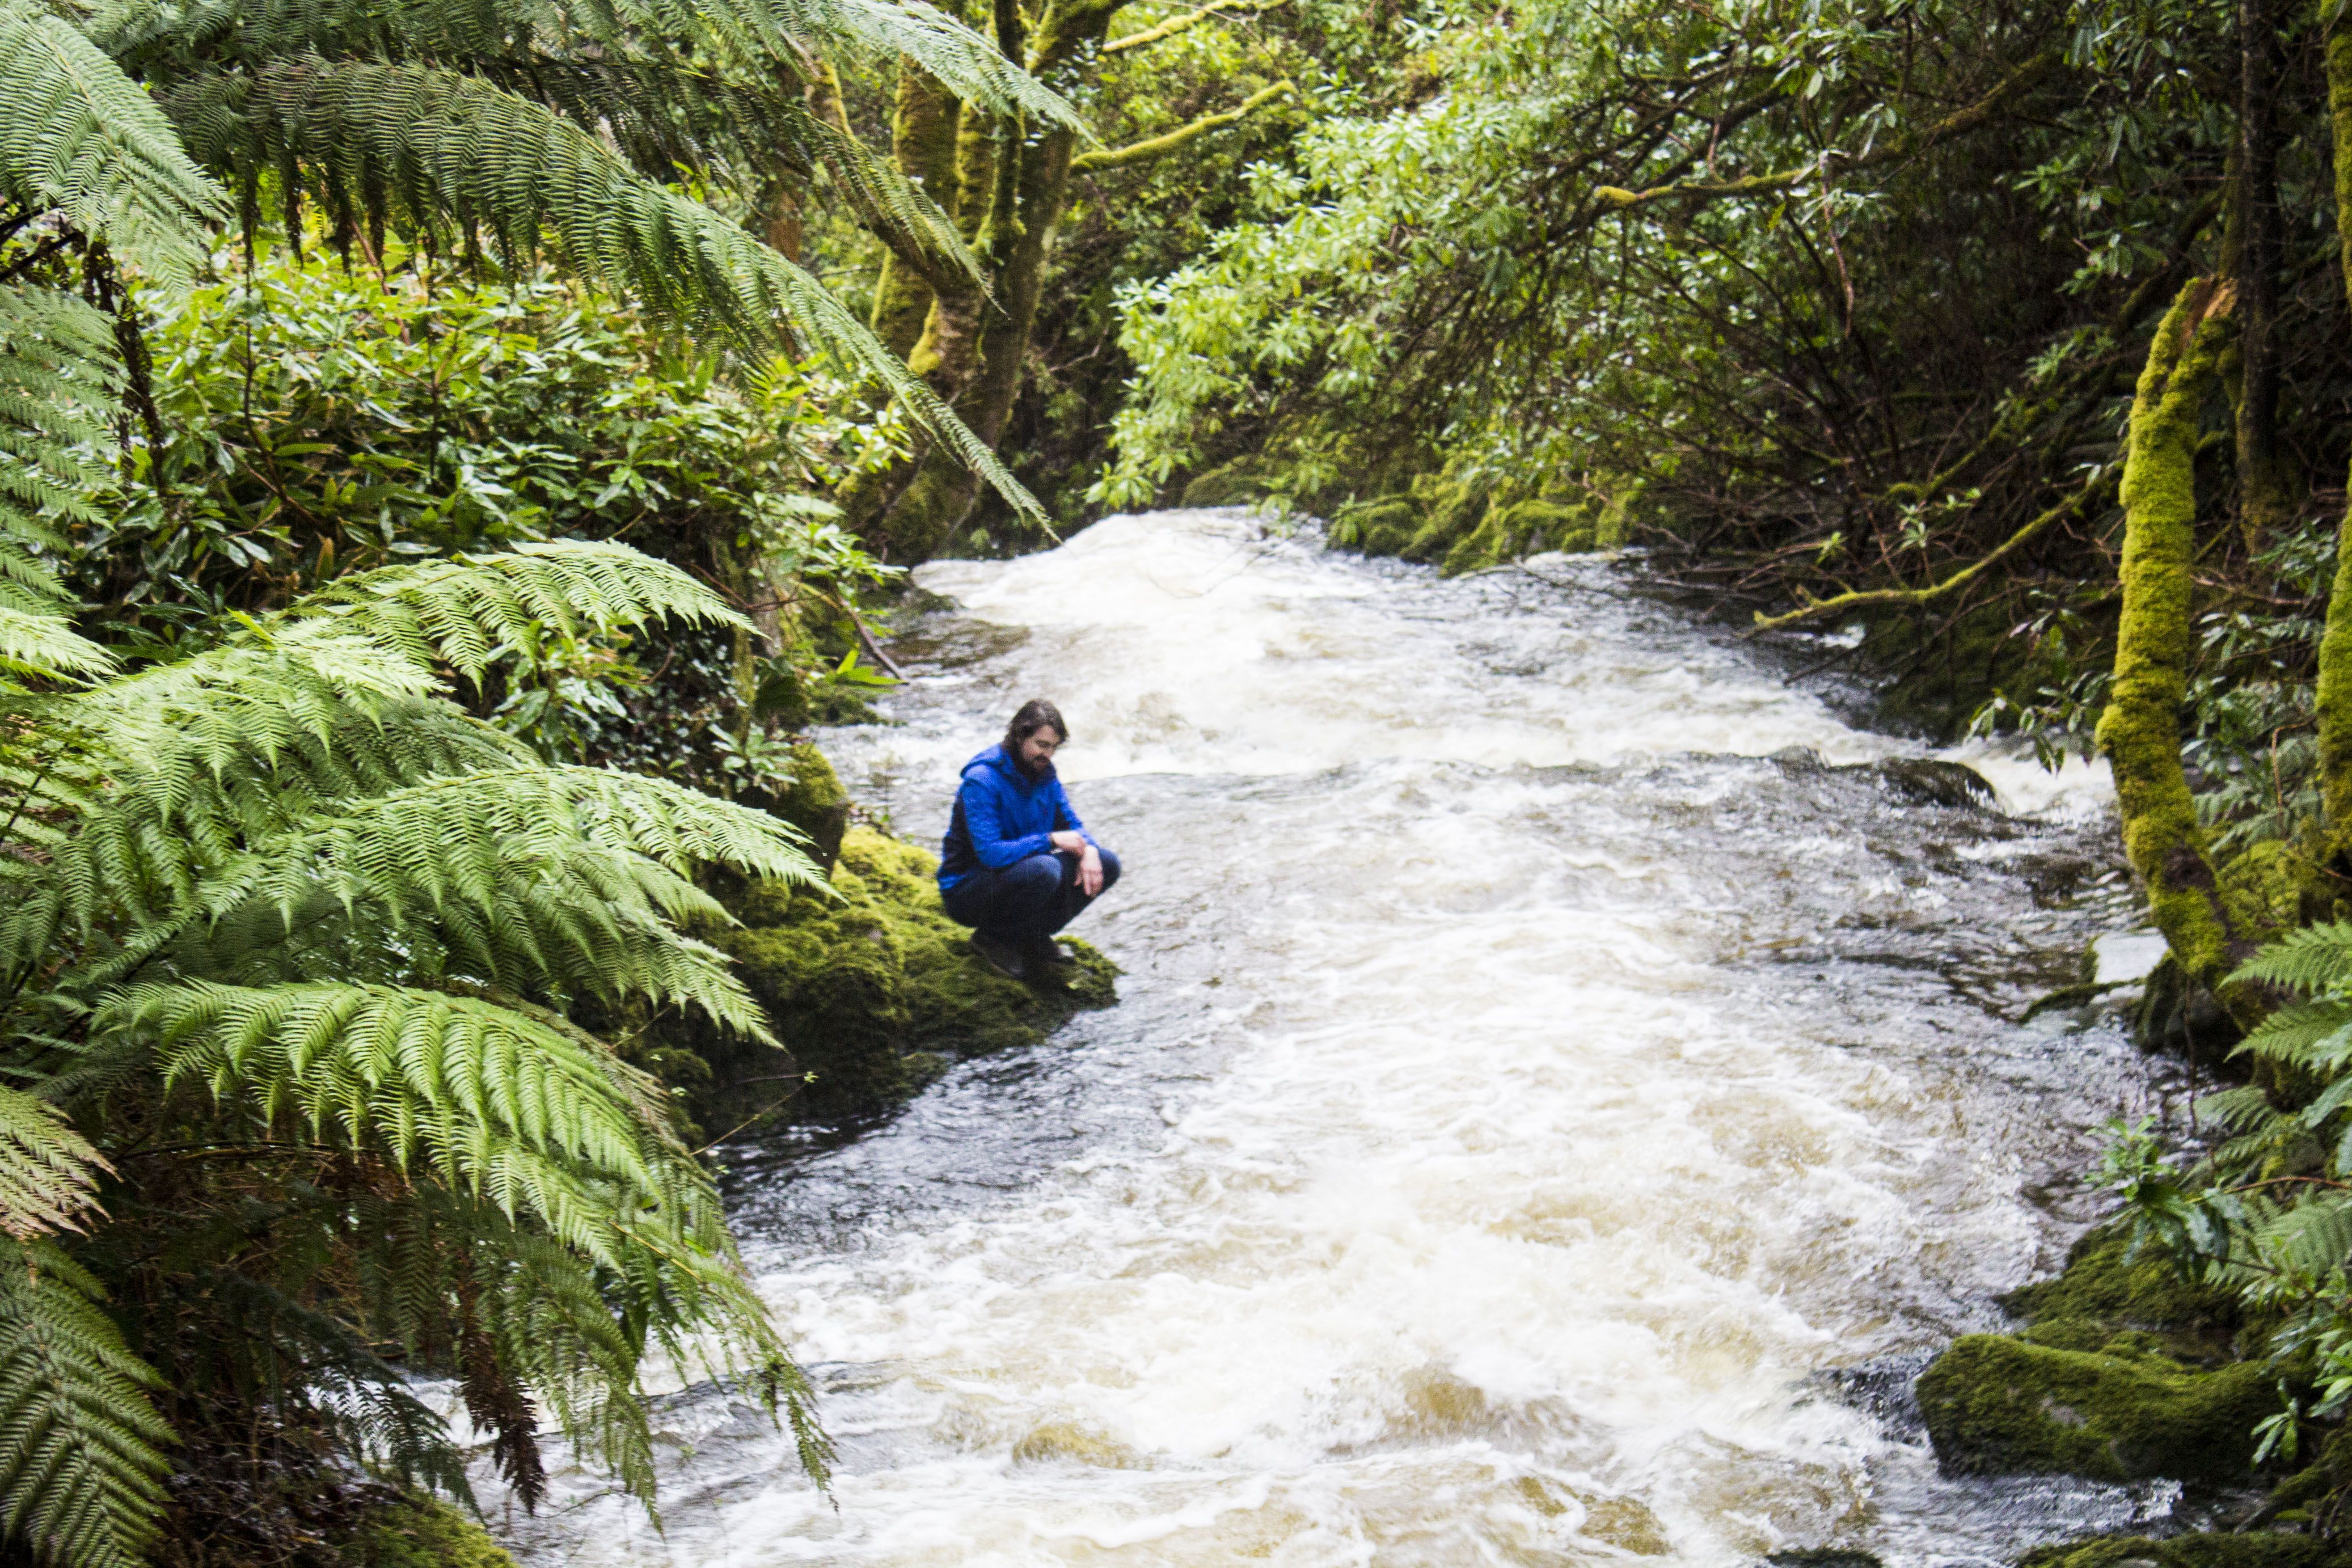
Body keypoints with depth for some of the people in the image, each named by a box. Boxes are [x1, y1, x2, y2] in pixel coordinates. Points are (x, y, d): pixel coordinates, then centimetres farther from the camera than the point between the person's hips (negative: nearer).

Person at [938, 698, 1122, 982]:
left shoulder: (1044, 772, 3)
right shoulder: (982, 780, -22)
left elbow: (1072, 825, 9)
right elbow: (989, 852, -30)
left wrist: (1088, 849, -15)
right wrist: (1050, 840, -29)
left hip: (1019, 878, 8)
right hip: (966, 891, -8)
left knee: (1107, 864, -5)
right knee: (1043, 869, -37)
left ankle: (1034, 934, 3)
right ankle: (992, 937, -12)